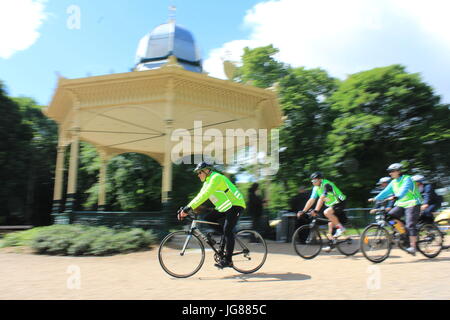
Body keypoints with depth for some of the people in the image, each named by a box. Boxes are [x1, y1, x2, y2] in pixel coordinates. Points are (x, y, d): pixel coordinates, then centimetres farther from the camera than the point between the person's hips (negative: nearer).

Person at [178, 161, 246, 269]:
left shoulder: (216, 177, -19)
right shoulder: (207, 182, 12)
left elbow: (205, 195, -30)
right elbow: (199, 197, 8)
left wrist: (189, 207, -35)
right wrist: (185, 209, -4)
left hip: (235, 205, -9)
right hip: (225, 207, 9)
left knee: (227, 230, -16)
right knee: (207, 220, -1)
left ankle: (228, 260, -8)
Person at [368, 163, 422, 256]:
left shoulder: (407, 179, -14)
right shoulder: (393, 182, 8)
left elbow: (404, 190, -32)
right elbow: (386, 191, 3)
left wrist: (395, 197, -49)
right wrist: (376, 198, -9)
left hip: (412, 204, -7)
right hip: (401, 205, 7)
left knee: (410, 225, -13)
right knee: (390, 216, -15)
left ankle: (413, 247, -7)